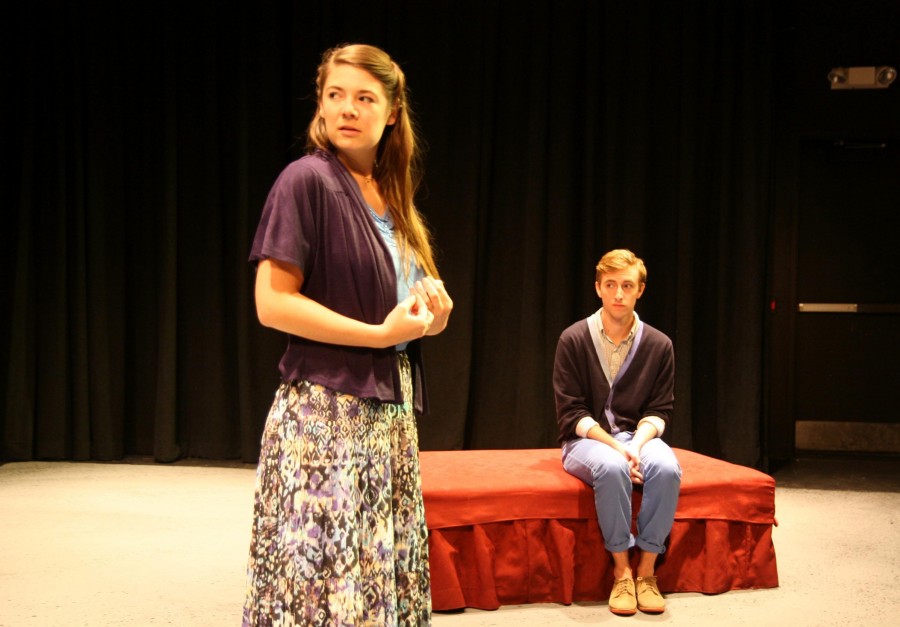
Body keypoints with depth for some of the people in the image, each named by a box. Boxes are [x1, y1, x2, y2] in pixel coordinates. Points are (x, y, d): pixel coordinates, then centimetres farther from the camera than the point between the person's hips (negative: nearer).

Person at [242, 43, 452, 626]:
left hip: (390, 414, 7)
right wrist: (382, 333, -17)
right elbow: (272, 303, -16)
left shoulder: (392, 197, 13)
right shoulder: (308, 179, -9)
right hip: (325, 409, -7)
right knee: (321, 579, -4)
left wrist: (432, 313, -2)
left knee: (384, 575, 11)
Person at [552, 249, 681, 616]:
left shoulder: (659, 345, 2)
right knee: (612, 468, -37)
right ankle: (621, 570, -20)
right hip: (585, 440, -2)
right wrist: (615, 447, -21)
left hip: (638, 436, 3)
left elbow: (659, 411, 3)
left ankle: (646, 570, -18)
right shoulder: (574, 340, -6)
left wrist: (636, 445, -18)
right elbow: (570, 413, -8)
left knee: (667, 468, -32)